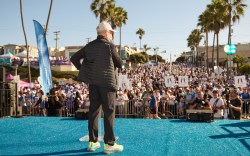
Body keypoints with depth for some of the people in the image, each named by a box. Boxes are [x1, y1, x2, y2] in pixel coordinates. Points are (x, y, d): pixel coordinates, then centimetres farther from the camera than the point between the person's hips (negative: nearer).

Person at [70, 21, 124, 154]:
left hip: (93, 82, 6)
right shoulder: (110, 46, -5)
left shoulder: (89, 46, 9)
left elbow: (74, 59, 9)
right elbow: (120, 64, 0)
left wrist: (84, 70, 14)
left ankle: (92, 142, 16)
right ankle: (109, 144, 1)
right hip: (107, 82, -5)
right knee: (109, 111, -1)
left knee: (94, 110, 10)